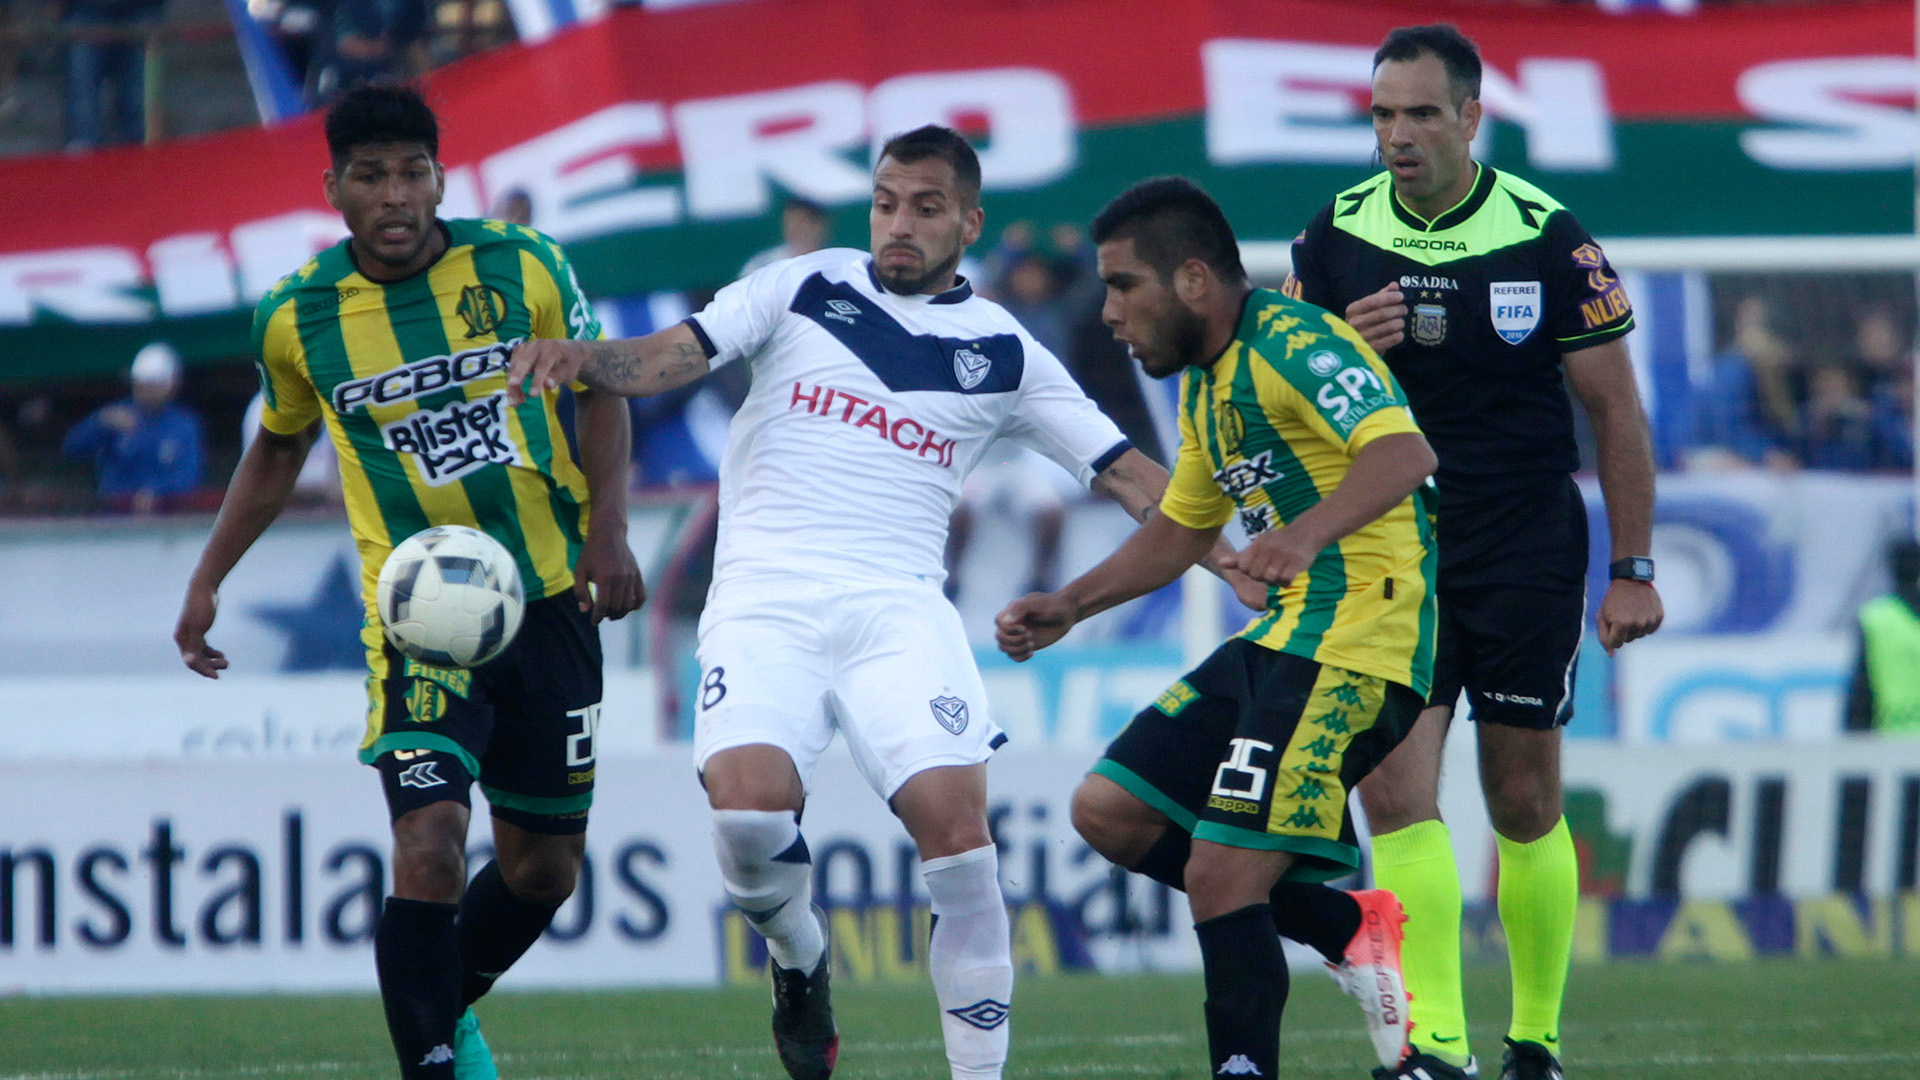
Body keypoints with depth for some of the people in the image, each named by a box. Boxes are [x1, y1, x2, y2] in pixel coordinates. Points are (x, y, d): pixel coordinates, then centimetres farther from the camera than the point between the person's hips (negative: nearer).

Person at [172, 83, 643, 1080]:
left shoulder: (523, 268, -7)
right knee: (429, 848, -21)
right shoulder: (294, 319, -5)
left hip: (550, 597, 2)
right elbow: (279, 446, 14)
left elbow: (601, 388, 6)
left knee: (542, 868, 10)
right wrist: (207, 579, 11)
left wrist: (608, 530, -6)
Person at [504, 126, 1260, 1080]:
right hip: (764, 599, -1)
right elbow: (669, 358, 3)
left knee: (954, 815, -20)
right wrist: (577, 356, -18)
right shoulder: (802, 289, 11)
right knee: (749, 801, -25)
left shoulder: (1000, 351, 12)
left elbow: (1126, 473, 13)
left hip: (896, 608, 1)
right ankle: (799, 958, 8)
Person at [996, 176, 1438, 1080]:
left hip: (1354, 640, -11)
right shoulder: (1205, 380, 16)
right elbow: (1181, 529, 31)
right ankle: (1352, 927, 12)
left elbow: (1404, 450, -31)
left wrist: (1306, 534, -47)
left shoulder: (1291, 344, -15)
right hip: (1284, 635, 11)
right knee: (1110, 809, 8)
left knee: (1221, 878, -16)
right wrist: (1068, 607, 23)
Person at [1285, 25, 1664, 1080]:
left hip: (1527, 550, -2)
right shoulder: (1336, 235, 0)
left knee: (1524, 802, 3)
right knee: (1392, 787, -12)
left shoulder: (1547, 238, -8)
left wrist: (1632, 572, -2)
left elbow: (1615, 408, -1)